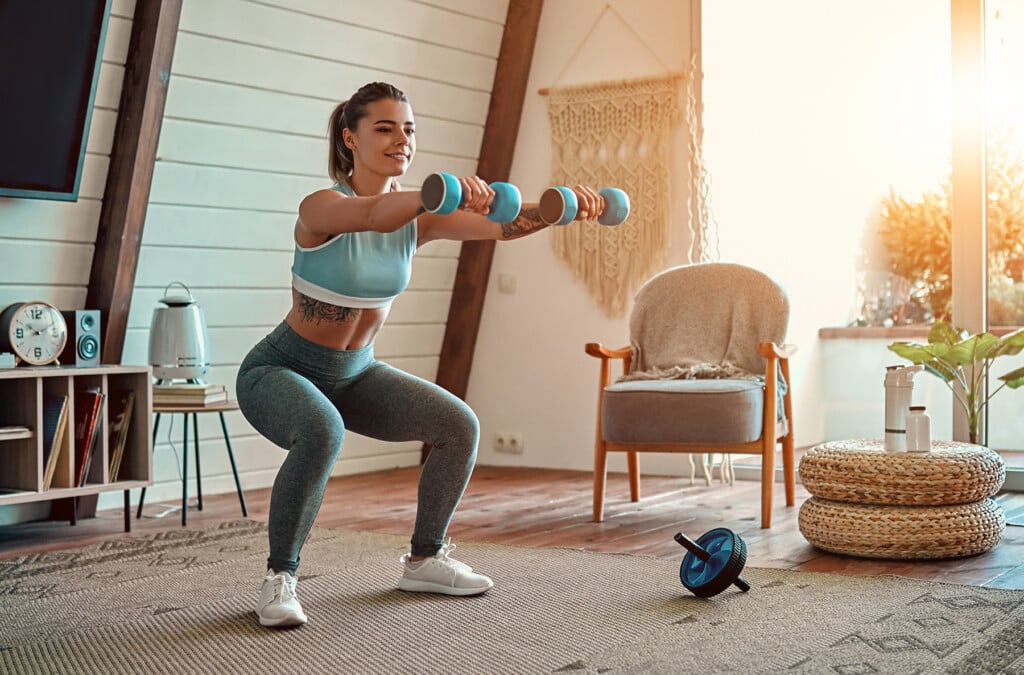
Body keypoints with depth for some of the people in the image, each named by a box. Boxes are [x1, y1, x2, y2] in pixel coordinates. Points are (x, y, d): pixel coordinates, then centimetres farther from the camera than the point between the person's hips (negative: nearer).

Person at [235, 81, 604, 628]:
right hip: (279, 371, -7)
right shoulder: (321, 209, -24)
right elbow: (376, 213, -48)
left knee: (460, 426, -5)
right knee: (322, 433, -38)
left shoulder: (418, 217, -6)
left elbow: (499, 225, -19)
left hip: (355, 373, 7)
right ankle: (278, 578, -18)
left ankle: (423, 561, 13)